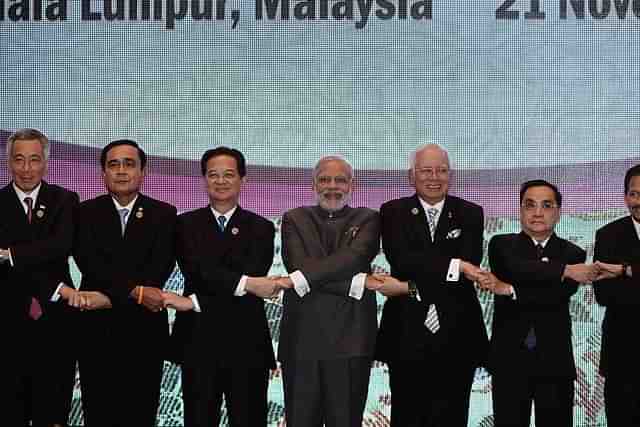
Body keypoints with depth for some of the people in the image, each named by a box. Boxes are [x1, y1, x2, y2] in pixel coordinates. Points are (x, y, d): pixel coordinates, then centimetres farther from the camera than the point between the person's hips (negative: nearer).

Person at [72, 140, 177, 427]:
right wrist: (135, 291, -20)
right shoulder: (86, 212, 5)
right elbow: (90, 263, -9)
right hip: (96, 330, 0)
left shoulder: (164, 214, 5)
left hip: (145, 331, 0)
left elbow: (161, 266, -8)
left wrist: (110, 297, -16)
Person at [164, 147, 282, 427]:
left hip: (247, 344, 0)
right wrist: (245, 282, -23)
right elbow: (199, 269, -11)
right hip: (198, 343, 0)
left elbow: (255, 275, -11)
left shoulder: (261, 228, 5)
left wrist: (194, 302, -16)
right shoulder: (186, 224, 6)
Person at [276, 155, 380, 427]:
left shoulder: (367, 220, 9)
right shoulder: (295, 219, 10)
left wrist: (300, 279, -21)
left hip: (350, 337, 0)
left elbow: (354, 257, -11)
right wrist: (356, 283, -13)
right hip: (302, 336, 1)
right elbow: (298, 263, -6)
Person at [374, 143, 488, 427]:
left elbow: (470, 265, -8)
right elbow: (401, 259, -11)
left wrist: (412, 287, -15)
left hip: (456, 337, 1)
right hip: (407, 336, 0)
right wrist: (454, 265, -19)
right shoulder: (393, 212, 6)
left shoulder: (470, 214, 7)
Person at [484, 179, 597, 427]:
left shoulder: (573, 254, 6)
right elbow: (517, 269, -18)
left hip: (555, 360, 1)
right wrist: (564, 270, -16)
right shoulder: (502, 245, 5)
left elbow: (561, 294, -13)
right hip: (509, 359, 0)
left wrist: (510, 290, -16)